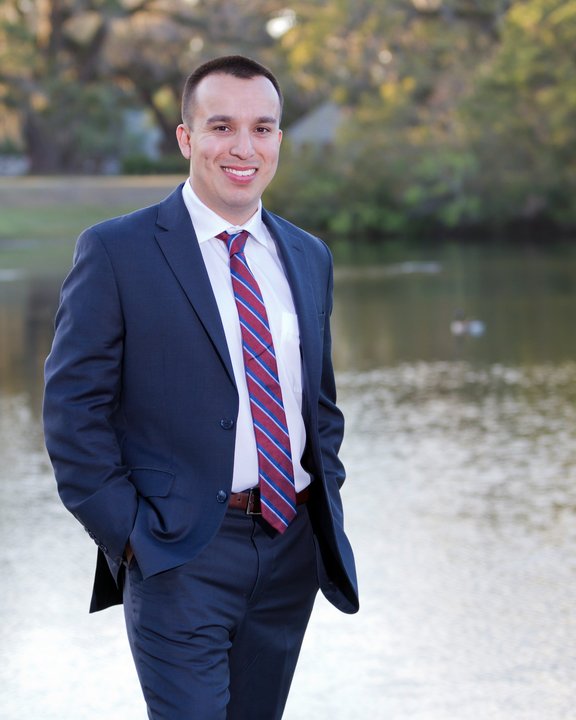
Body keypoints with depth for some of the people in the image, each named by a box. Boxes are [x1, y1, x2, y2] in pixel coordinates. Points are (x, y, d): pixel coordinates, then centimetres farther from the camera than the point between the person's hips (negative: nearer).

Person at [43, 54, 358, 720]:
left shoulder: (309, 258, 12)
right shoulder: (116, 251, -7)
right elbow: (72, 409, -8)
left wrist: (326, 503, 9)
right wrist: (126, 532, -12)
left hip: (294, 549, 6)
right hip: (182, 557, -5)